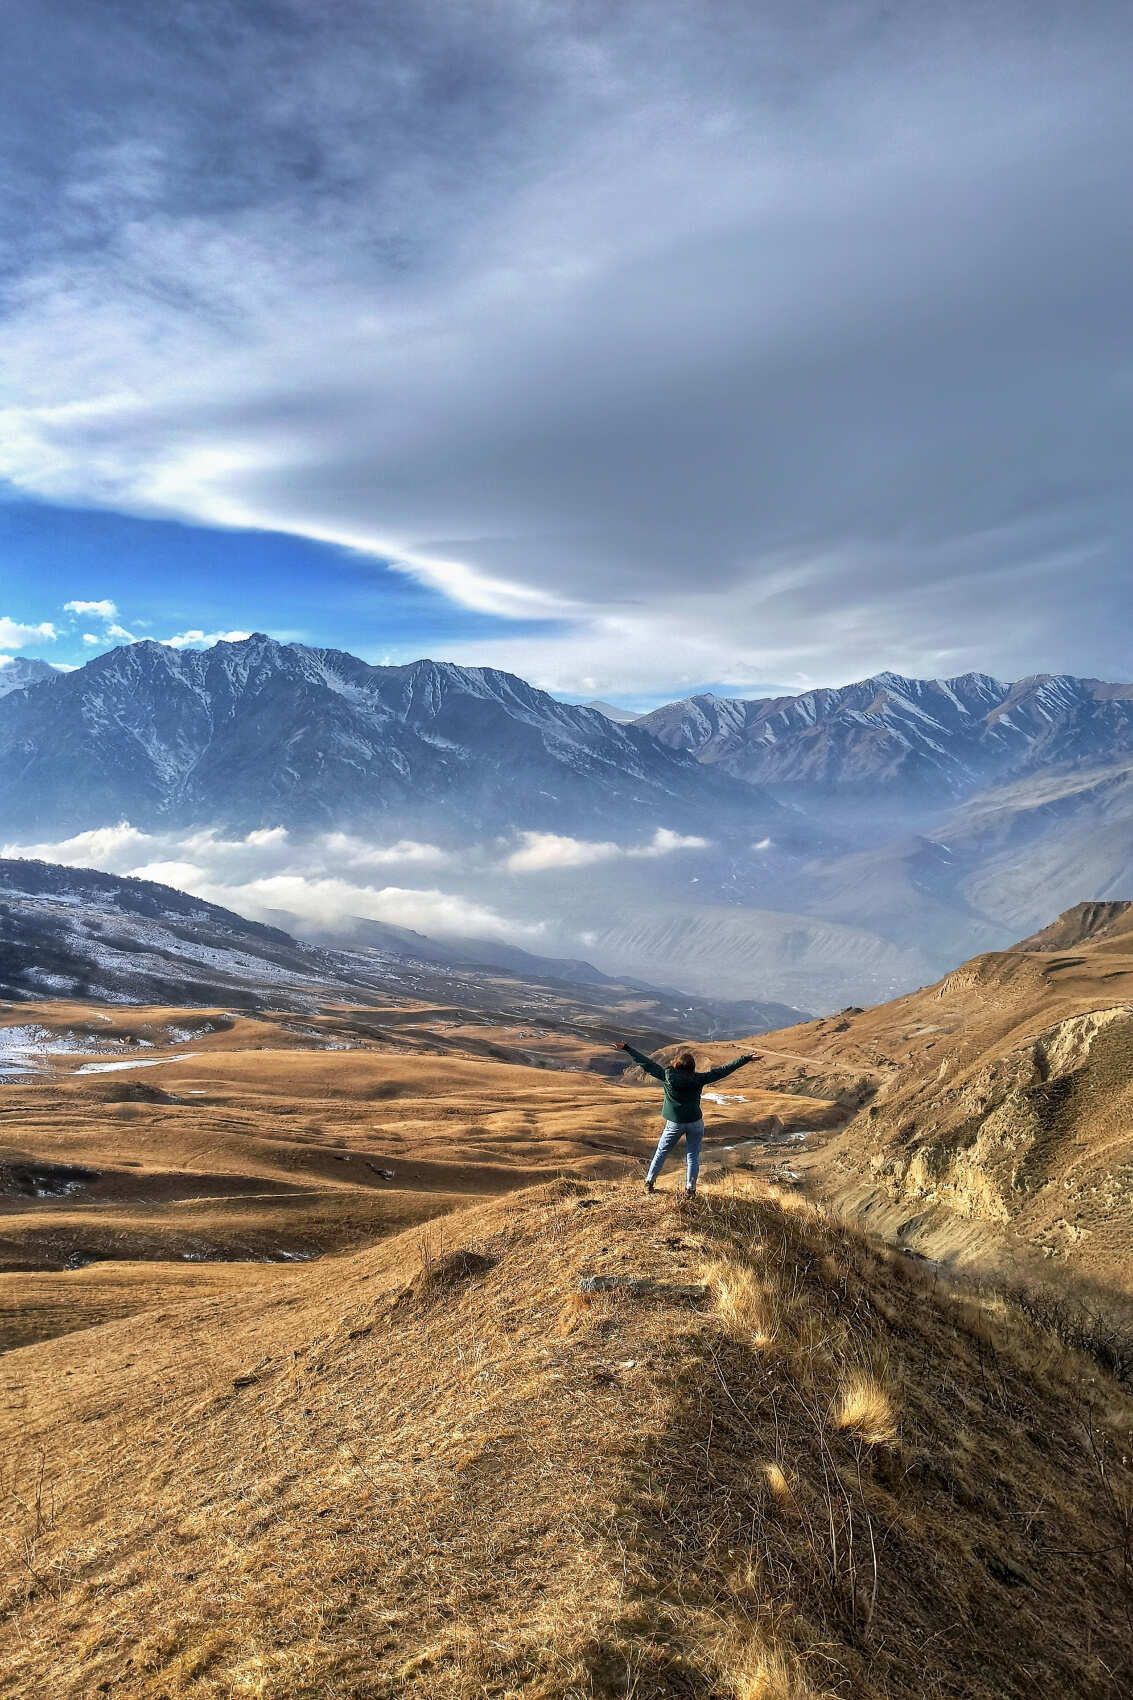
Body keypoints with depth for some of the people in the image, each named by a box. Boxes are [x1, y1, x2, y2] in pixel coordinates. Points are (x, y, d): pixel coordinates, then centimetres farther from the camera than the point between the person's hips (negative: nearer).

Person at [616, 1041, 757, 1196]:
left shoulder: (667, 1075, -8)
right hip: (695, 1122, 0)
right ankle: (690, 1189, 8)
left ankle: (649, 1182, 24)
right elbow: (723, 1071, -6)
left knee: (661, 1152, 15)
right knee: (692, 1156, 9)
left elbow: (647, 1063, -4)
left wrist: (627, 1048, 3)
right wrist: (745, 1059, -1)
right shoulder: (698, 1080, -8)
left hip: (674, 1123, 1)